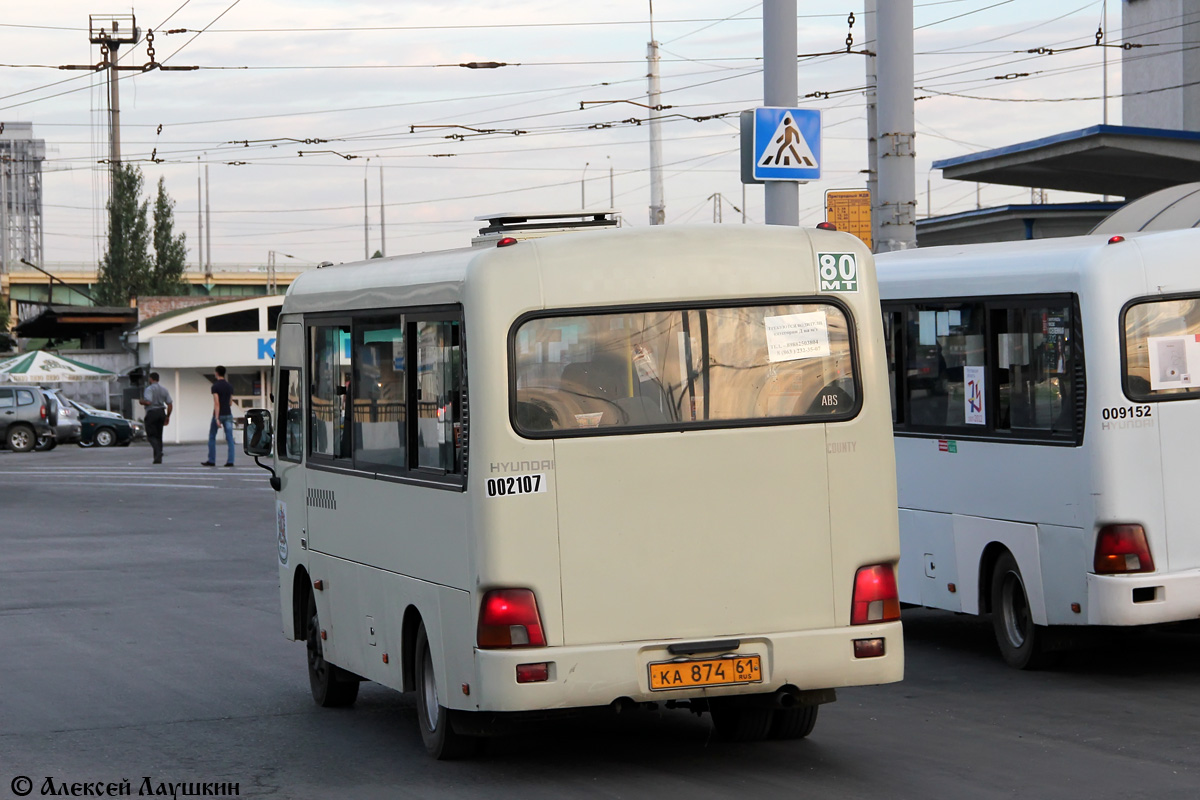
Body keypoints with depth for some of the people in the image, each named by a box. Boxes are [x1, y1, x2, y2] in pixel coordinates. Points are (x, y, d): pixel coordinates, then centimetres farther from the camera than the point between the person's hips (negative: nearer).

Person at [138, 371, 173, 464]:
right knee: (159, 436, 10)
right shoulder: (164, 389, 11)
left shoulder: (149, 389, -8)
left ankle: (158, 451, -26)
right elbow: (170, 404, 9)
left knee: (151, 435, -2)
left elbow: (148, 402, -22)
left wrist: (141, 401, -1)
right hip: (161, 412, 6)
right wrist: (167, 417, 17)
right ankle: (158, 458, 7)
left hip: (152, 413, -6)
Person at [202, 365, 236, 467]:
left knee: (212, 438, 9)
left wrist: (217, 418, -21)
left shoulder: (215, 386, -11)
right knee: (229, 438, 1)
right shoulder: (230, 386, 7)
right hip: (228, 414, 5)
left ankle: (211, 461, 10)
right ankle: (230, 461, -6)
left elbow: (216, 402, -18)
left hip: (218, 414, -5)